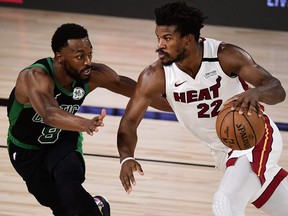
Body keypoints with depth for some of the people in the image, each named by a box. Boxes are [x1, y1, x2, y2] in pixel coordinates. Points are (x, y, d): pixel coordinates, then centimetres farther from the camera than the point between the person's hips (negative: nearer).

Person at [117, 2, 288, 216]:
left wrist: (256, 93, -55)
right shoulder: (155, 76, -19)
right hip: (224, 150, 5)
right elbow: (129, 121, -16)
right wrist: (126, 158, -37)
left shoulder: (226, 56, -26)